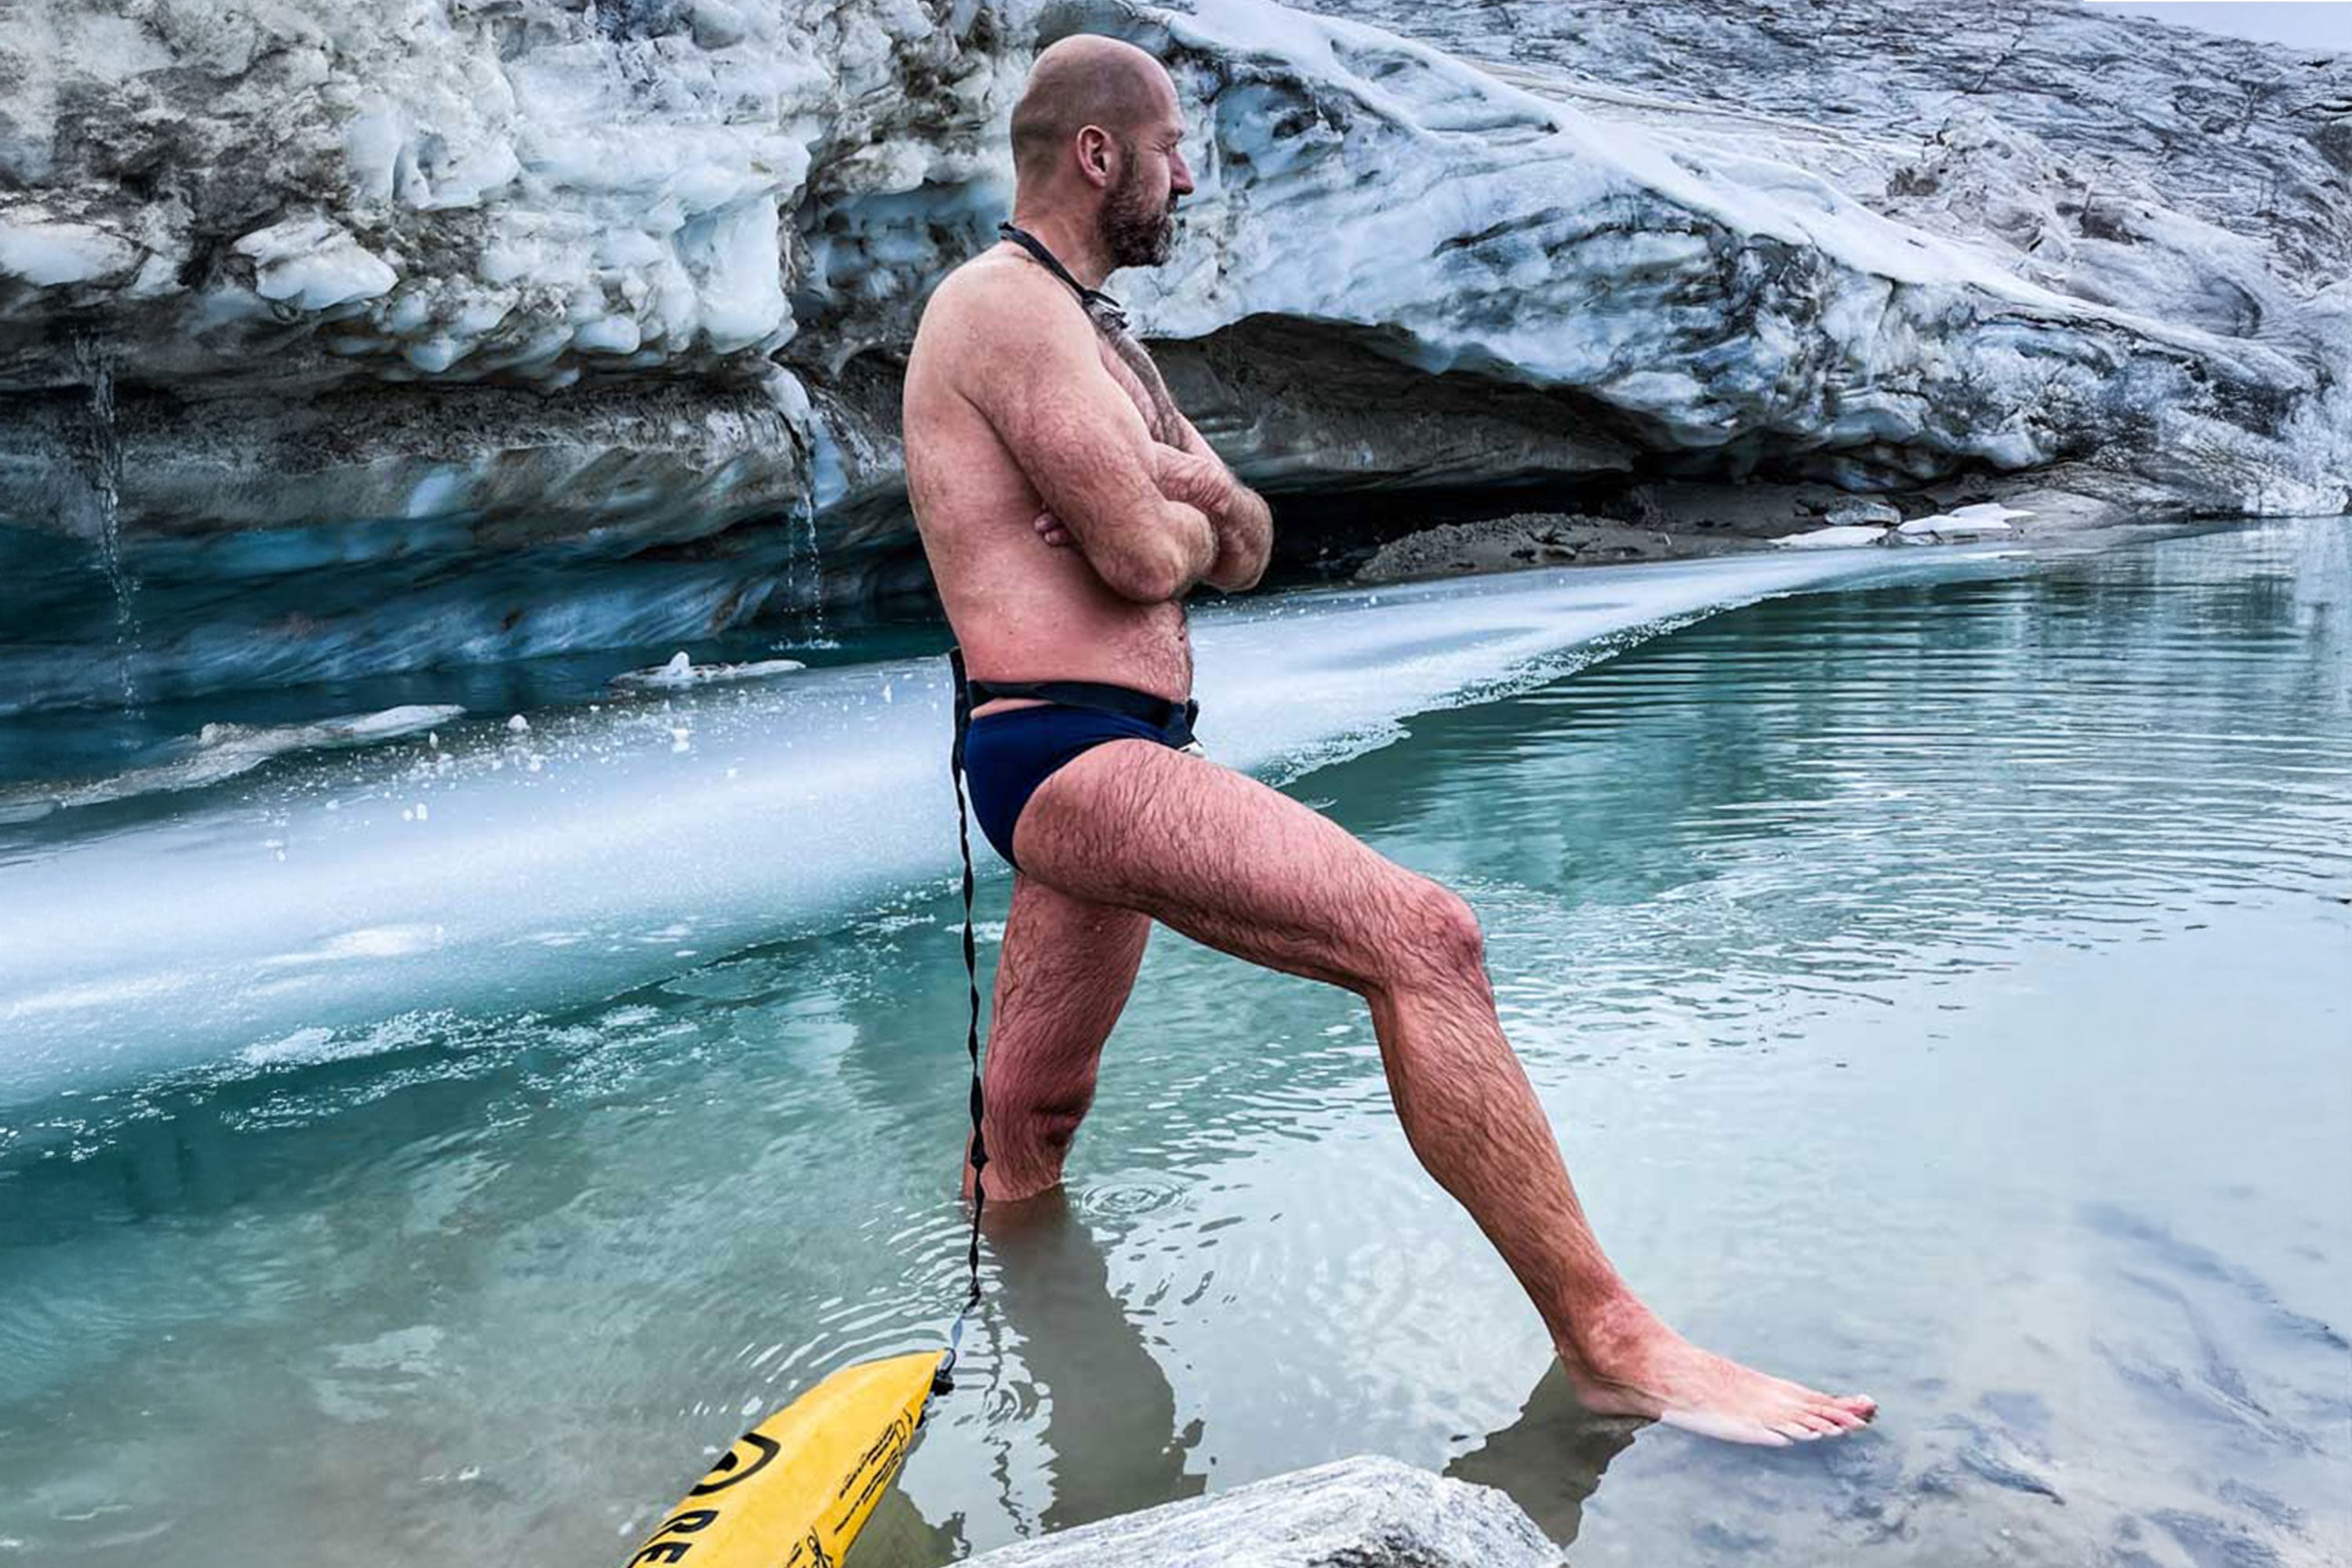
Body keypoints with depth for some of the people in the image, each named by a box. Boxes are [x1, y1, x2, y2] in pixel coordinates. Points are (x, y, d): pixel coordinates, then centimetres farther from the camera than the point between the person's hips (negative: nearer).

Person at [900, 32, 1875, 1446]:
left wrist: (1168, 495, -5)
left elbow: (1244, 547, 18)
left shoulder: (1090, 328, 25)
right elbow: (1147, 558, -18)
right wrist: (1176, 515, 6)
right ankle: (1606, 1340, -15)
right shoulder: (1006, 304, -8)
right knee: (1421, 934, -21)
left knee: (1031, 1124, 20)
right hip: (1072, 757, -11)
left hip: (1100, 761, 11)